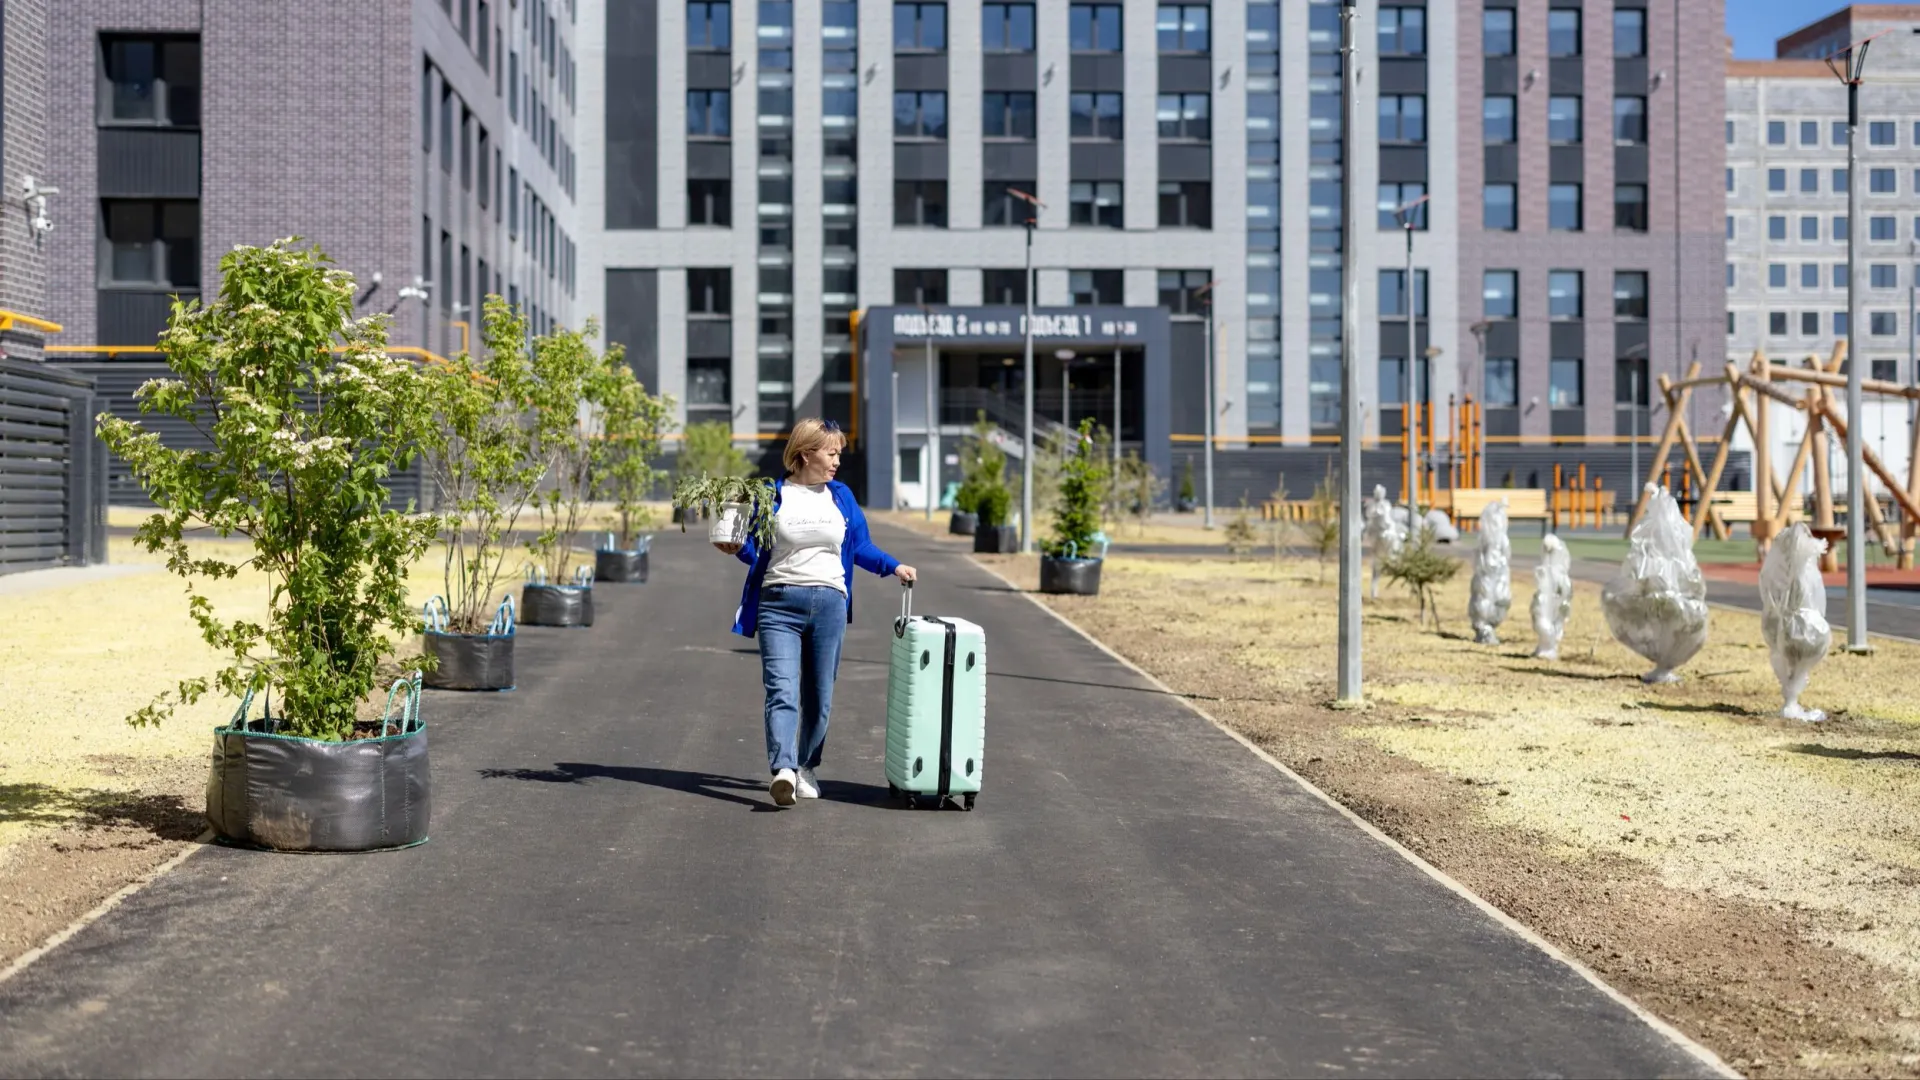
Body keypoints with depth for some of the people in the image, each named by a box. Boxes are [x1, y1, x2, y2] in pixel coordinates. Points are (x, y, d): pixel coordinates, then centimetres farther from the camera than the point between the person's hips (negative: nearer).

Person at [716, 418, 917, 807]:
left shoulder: (841, 497, 12)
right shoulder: (772, 496, 3)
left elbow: (859, 547, 17)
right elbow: (756, 552, 8)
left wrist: (893, 566, 5)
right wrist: (737, 548, -12)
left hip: (829, 604, 3)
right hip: (779, 603, -3)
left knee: (819, 697, 8)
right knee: (782, 691, -16)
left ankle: (806, 767, 24)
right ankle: (782, 771, -28)